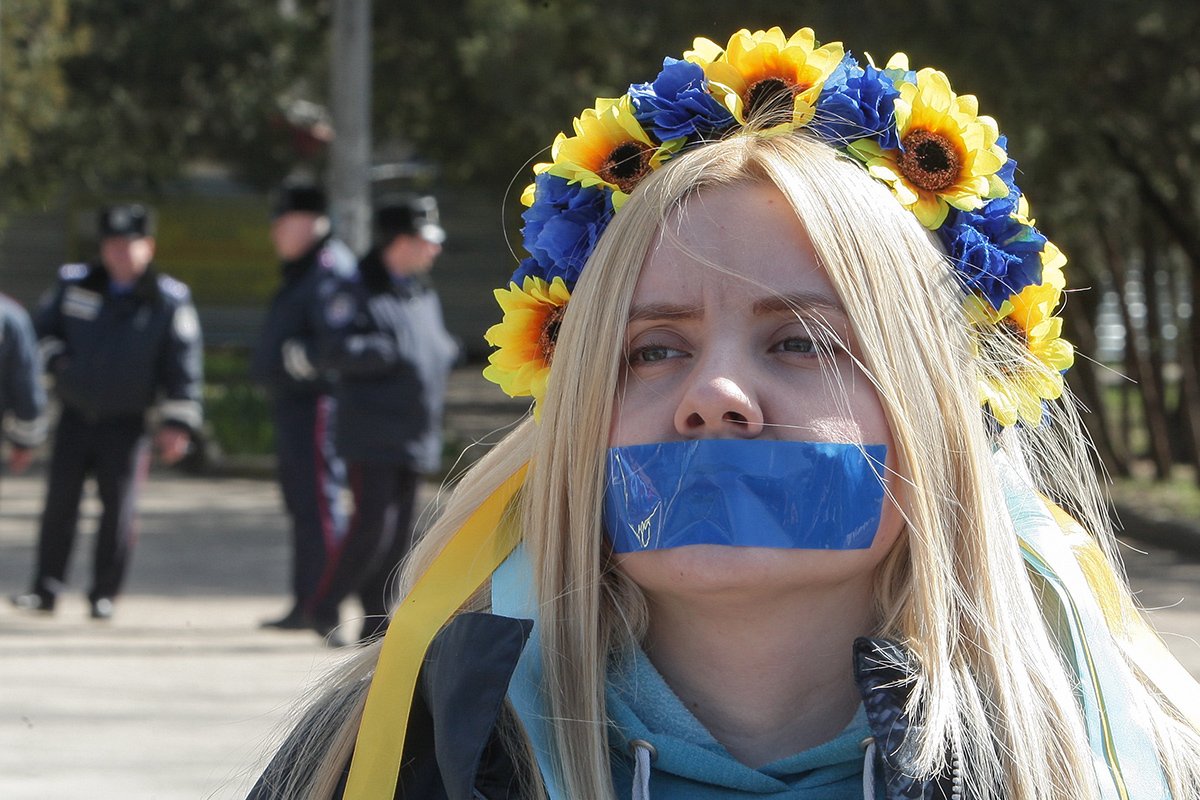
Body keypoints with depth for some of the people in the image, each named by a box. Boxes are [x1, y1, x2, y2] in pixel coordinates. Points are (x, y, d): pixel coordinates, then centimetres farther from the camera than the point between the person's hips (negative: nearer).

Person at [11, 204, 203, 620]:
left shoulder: (169, 302, -4)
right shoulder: (73, 285, 4)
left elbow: (184, 367, -4)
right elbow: (42, 329, 16)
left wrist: (177, 424, -10)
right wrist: (55, 357, -3)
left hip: (125, 424, -2)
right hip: (74, 416, 2)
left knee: (118, 507, -2)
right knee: (59, 503, 2)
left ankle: (104, 593, 9)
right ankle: (45, 588, 9)